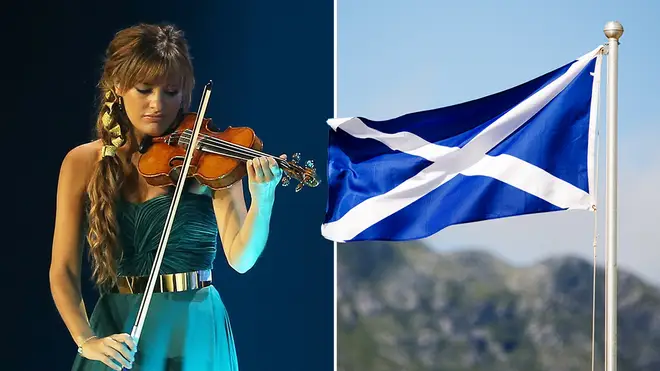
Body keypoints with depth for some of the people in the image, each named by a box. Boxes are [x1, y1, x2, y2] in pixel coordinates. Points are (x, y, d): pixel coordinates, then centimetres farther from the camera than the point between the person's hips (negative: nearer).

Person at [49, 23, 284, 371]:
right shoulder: (84, 163, 0)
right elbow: (63, 270, -2)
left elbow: (240, 259, -13)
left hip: (194, 332, -1)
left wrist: (262, 197, -29)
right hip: (117, 330, 1)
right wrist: (87, 340, -16)